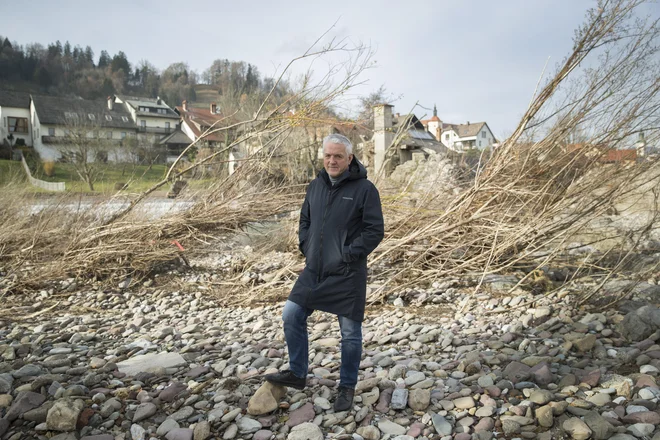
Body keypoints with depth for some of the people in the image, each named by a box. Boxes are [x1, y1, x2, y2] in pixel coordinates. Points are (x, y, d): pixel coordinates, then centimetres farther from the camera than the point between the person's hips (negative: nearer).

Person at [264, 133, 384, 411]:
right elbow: (304, 221, 19)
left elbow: (375, 231, -11)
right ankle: (297, 373, 26)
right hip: (314, 270, 6)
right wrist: (306, 248, 5)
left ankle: (347, 387, 26)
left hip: (347, 275, -5)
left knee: (350, 333, 6)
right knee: (291, 316, 7)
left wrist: (349, 255, -15)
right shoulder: (316, 185, 8)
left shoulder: (364, 189, -10)